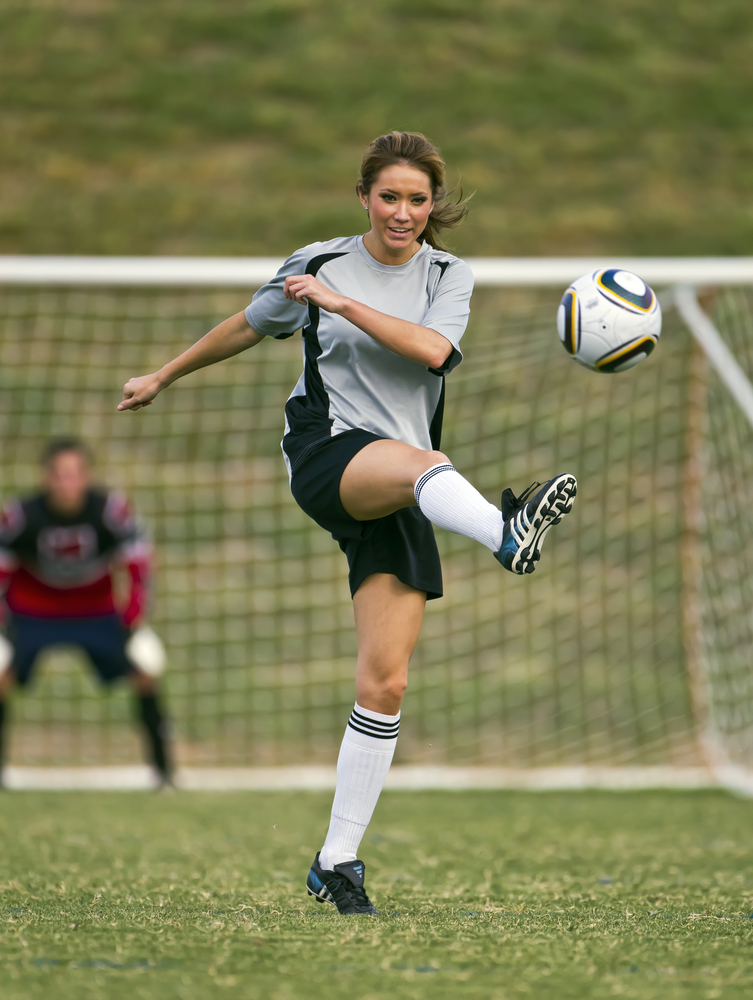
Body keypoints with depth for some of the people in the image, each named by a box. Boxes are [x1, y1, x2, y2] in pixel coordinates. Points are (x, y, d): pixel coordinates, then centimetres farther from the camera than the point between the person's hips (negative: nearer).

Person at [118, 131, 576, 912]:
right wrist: (163, 377, 34)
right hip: (325, 458, -3)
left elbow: (432, 349, -11)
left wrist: (344, 304, -16)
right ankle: (505, 532, -75)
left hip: (397, 496, 3)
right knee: (426, 463, -39)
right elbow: (246, 327, 24)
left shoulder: (449, 276, 10)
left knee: (385, 682, -5)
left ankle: (337, 862, 1)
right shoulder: (317, 265, 7)